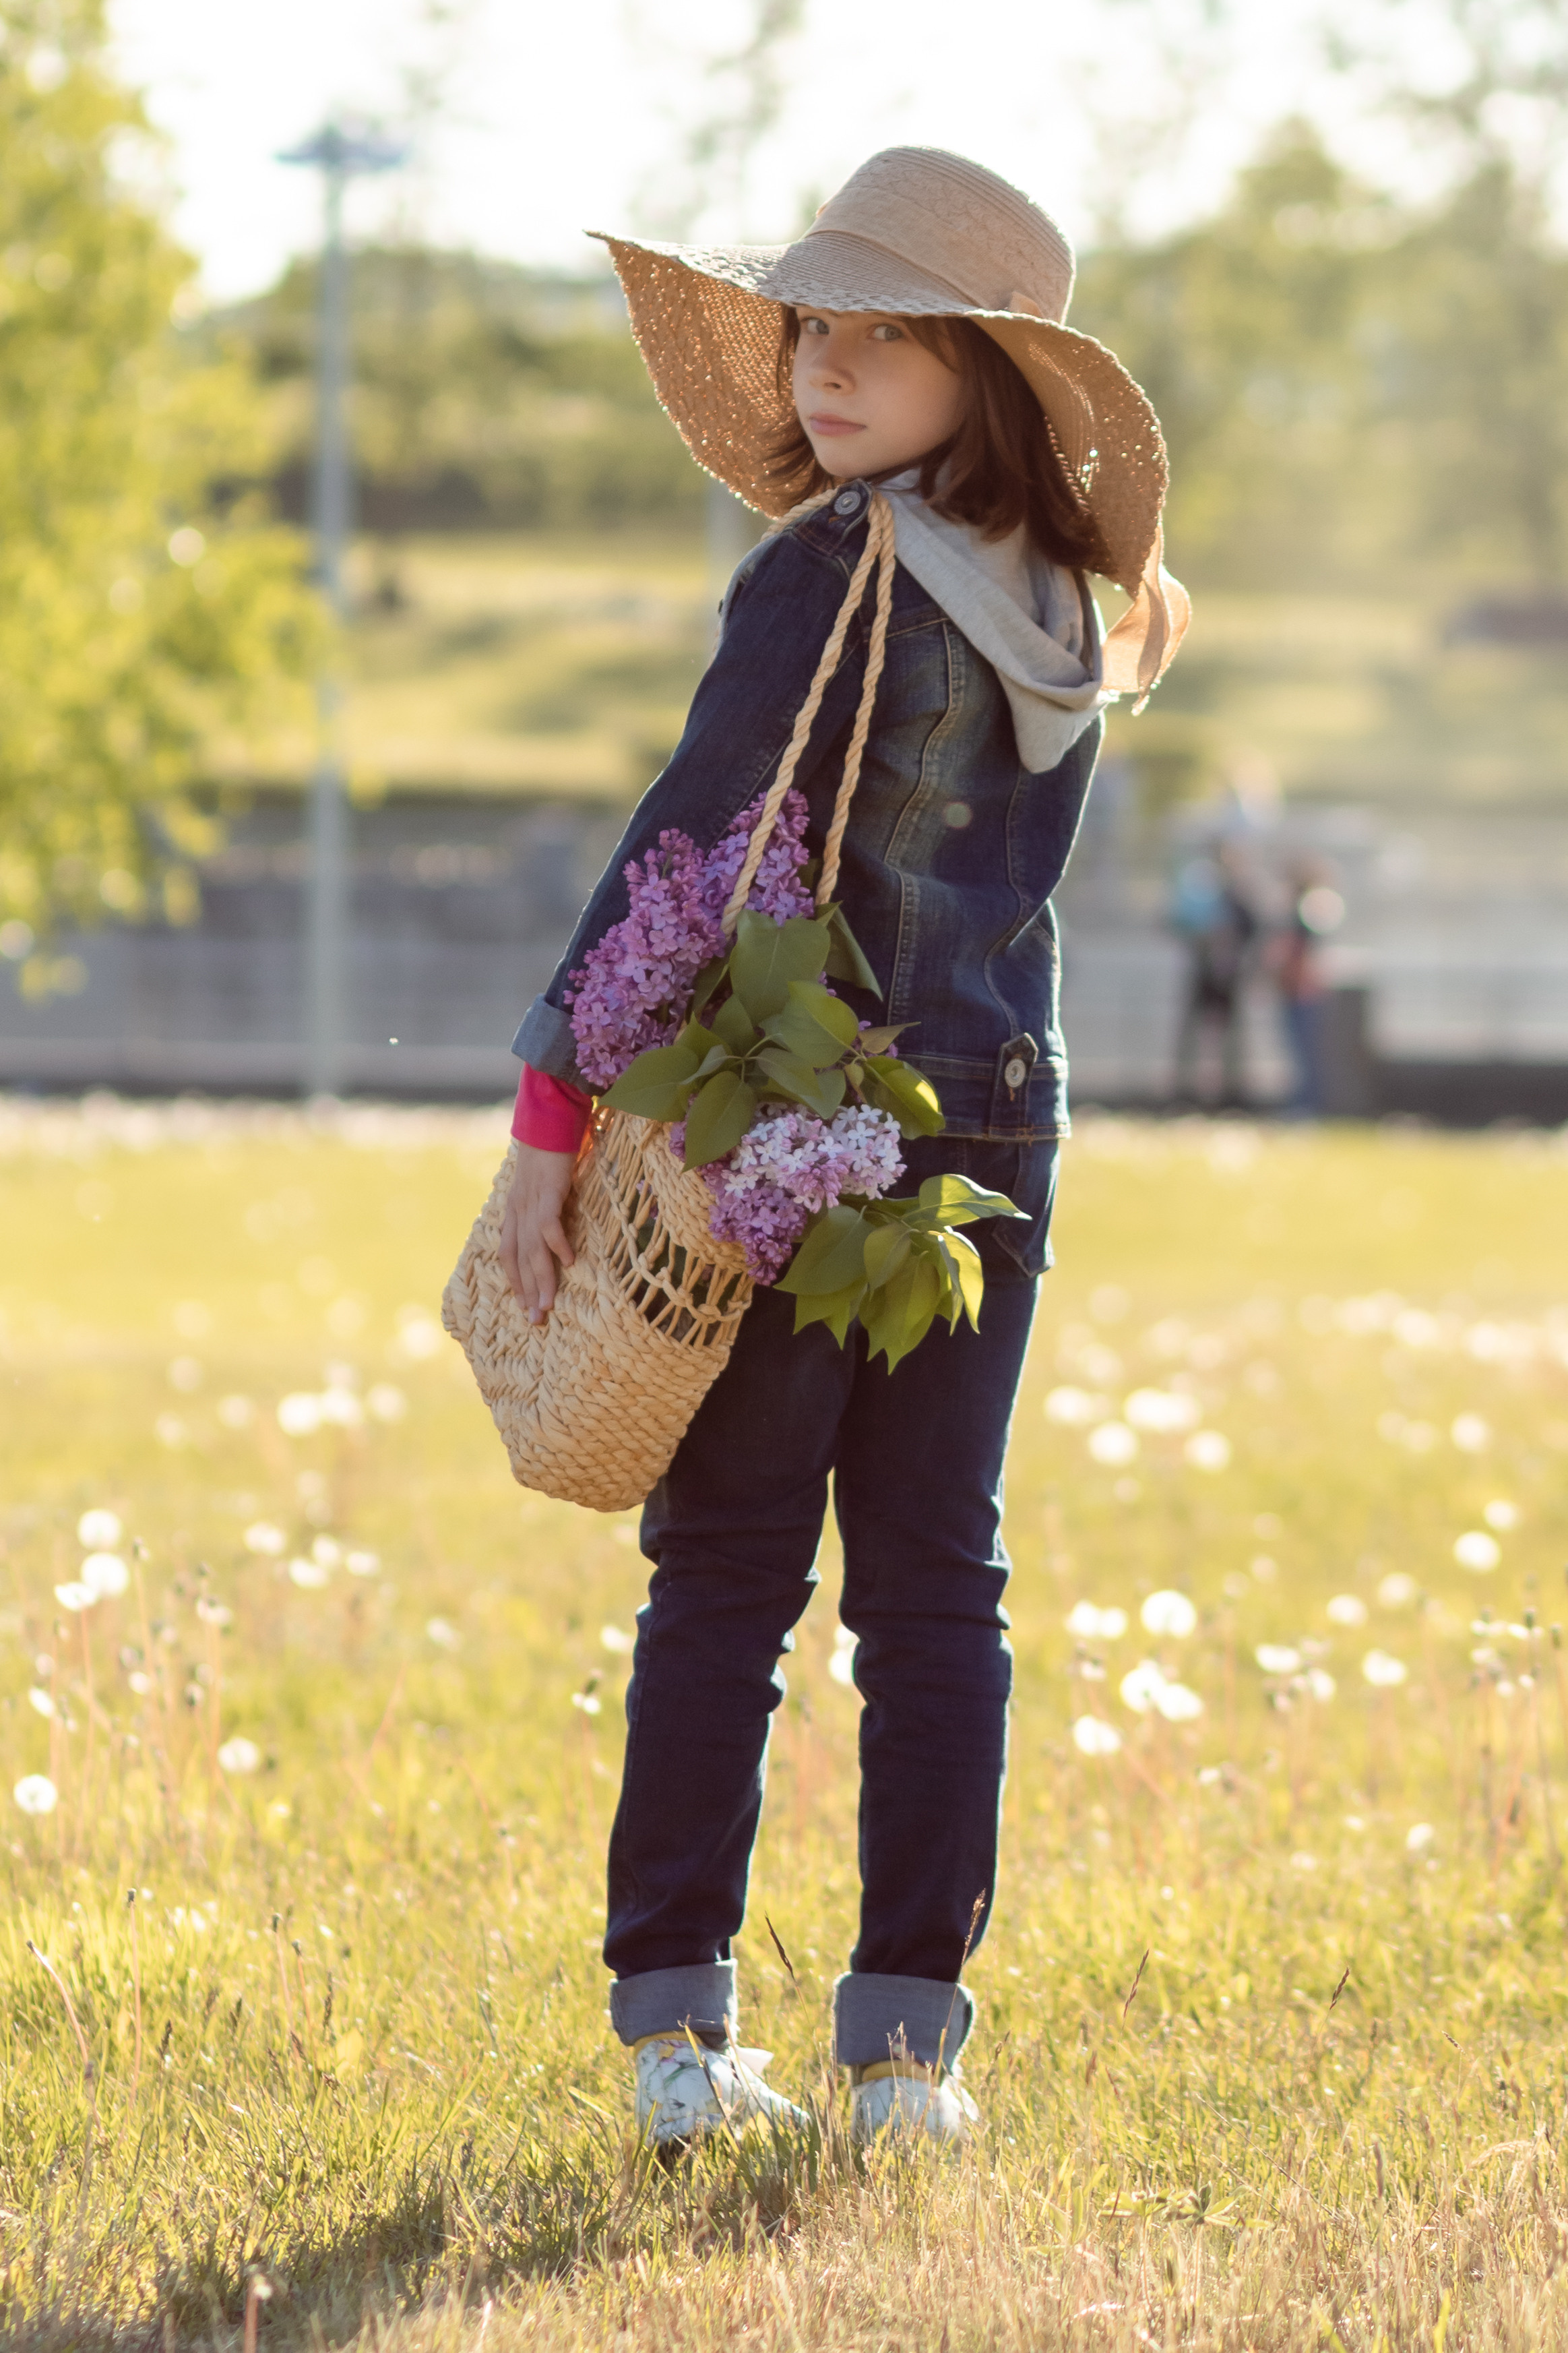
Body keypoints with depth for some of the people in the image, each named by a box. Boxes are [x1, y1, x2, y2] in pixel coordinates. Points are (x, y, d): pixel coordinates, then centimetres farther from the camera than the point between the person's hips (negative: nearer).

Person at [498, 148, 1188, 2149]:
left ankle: (680, 2025, 1)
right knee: (936, 1585, 8)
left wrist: (555, 1102, -16)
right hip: (998, 1119, 5)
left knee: (726, 1577, 2)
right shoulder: (1063, 615, 8)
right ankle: (907, 2042, 6)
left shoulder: (829, 576, -12)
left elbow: (690, 851, -17)